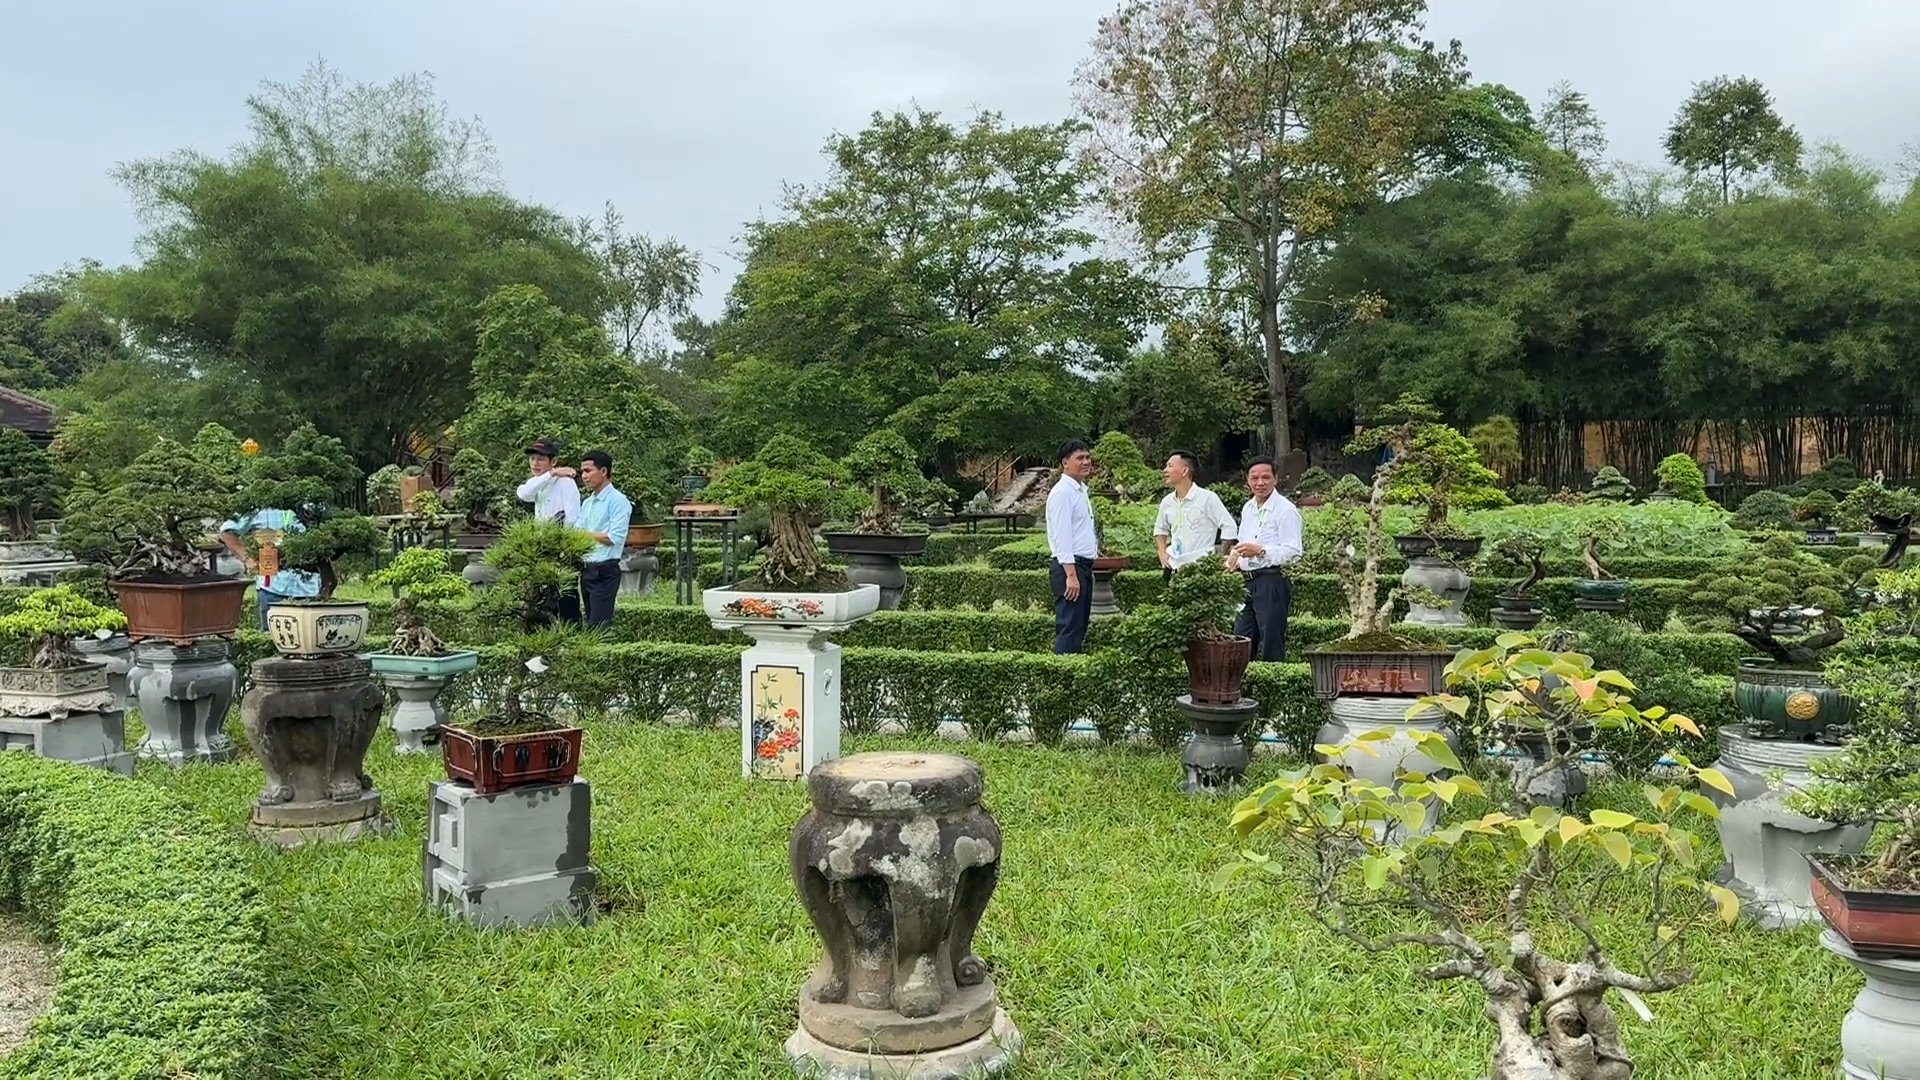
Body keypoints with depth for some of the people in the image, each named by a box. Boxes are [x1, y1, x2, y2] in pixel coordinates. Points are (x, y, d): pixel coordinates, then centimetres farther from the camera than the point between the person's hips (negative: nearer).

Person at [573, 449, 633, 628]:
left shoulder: (618, 501, -8)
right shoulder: (587, 503, 17)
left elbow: (616, 537, -16)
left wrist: (586, 534, -8)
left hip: (605, 572, -8)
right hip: (586, 569, 8)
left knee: (598, 625, -10)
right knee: (592, 622, 11)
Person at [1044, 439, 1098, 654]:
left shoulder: (1081, 490, 18)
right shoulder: (1062, 492, -12)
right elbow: (1062, 537, -19)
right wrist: (1071, 575, -23)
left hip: (1083, 565, 10)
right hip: (1069, 566, -10)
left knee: (1079, 628, 12)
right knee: (1069, 629, -10)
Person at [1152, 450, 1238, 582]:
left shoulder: (1207, 498, -8)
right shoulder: (1167, 502, 8)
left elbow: (1230, 528, -7)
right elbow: (1160, 529, 25)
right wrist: (1162, 552, 9)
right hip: (1176, 569, 6)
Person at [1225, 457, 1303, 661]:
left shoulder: (1285, 510, -10)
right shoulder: (1247, 508, 16)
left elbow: (1294, 552, -16)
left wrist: (1260, 550, -24)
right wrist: (1235, 559, 6)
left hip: (1273, 581, -8)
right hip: (1248, 581, 8)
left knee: (1271, 648, -2)